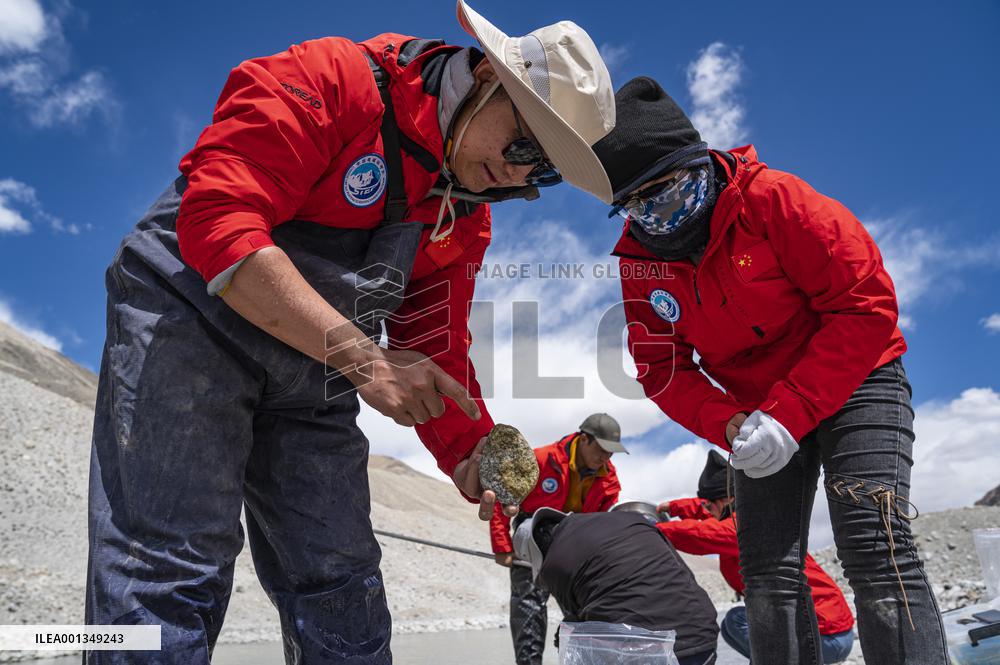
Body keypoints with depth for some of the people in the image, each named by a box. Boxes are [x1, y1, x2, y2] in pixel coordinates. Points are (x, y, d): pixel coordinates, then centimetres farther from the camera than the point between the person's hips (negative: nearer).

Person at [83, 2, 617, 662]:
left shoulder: (467, 219, 6)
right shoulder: (332, 79, -17)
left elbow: (438, 349, 9)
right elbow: (217, 220, -28)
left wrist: (469, 454, -8)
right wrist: (363, 356, -33)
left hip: (311, 381, 7)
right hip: (190, 324, -6)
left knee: (341, 586, 7)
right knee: (172, 570, -13)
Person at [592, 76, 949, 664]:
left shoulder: (773, 199, -20)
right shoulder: (638, 260, -6)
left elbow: (867, 305, -21)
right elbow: (662, 369, -2)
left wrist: (790, 415, -27)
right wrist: (729, 427, -20)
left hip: (855, 383, -4)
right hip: (758, 411, 5)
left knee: (874, 546, -19)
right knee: (768, 571, 0)